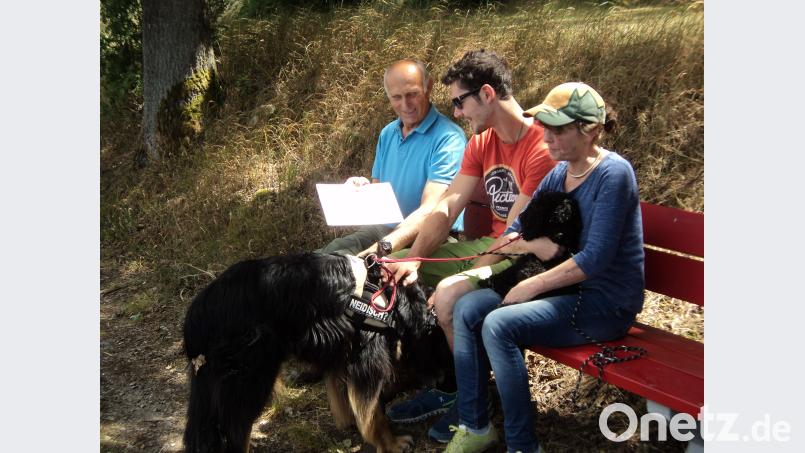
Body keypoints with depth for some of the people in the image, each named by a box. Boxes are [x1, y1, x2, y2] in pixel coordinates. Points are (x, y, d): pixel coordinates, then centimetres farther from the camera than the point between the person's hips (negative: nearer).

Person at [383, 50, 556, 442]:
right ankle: (445, 384, 7)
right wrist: (413, 260, -13)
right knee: (396, 270, 2)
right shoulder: (481, 144, 6)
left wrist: (458, 280, -24)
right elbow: (446, 208, 0)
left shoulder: (541, 148, -22)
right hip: (493, 246, 9)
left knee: (450, 296, -33)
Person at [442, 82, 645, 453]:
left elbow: (595, 258, -23)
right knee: (467, 309, -6)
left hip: (606, 303, -8)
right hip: (570, 289, 8)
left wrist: (531, 287, -18)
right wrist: (532, 244, -10)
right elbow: (511, 235, 12)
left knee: (499, 325, -26)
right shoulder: (559, 173, 7)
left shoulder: (612, 173, -17)